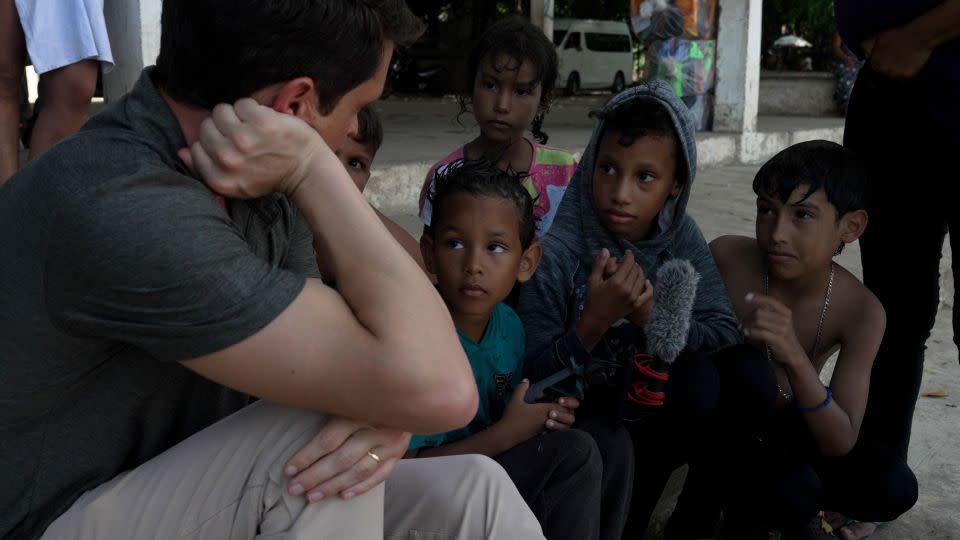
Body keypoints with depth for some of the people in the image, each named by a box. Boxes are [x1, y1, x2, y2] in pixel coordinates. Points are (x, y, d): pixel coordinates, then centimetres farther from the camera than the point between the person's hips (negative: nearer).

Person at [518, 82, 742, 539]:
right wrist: (595, 322, -35)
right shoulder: (557, 253, -20)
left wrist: (653, 316, -30)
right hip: (576, 411, -5)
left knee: (705, 378, -23)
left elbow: (725, 334, -13)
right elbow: (534, 376, -19)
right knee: (607, 446, -35)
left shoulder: (681, 238, -6)